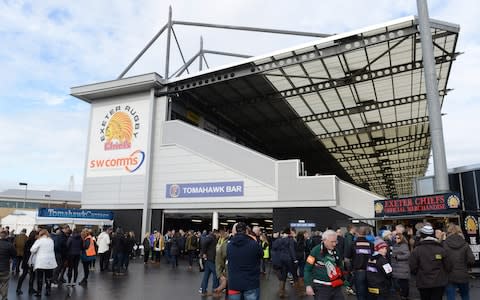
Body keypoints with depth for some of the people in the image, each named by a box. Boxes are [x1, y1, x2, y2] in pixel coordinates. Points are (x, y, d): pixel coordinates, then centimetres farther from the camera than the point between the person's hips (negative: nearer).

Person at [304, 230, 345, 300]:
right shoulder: (316, 251, -12)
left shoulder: (335, 251, 4)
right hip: (321, 287, -5)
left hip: (336, 286, 6)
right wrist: (308, 285, -15)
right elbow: (307, 269, -10)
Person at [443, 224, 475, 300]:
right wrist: (464, 266, 12)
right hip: (463, 276, 2)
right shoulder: (465, 244, -3)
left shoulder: (444, 244, -8)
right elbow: (471, 260, -7)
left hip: (450, 276, -2)